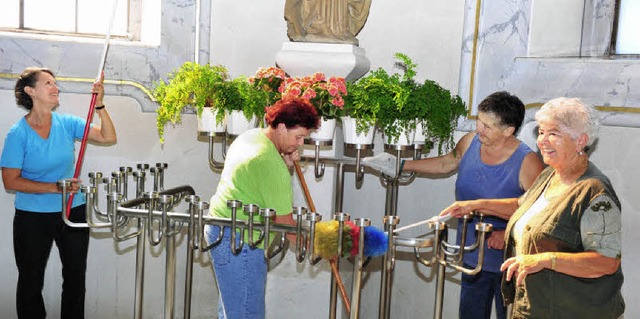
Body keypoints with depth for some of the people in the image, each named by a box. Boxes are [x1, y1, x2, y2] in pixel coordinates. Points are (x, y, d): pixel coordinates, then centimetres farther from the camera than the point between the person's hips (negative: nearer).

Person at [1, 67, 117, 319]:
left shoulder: (67, 123, -3)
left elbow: (108, 137, -6)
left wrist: (99, 105, -19)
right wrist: (55, 187, -21)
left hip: (73, 211, 3)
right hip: (32, 218, -3)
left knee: (76, 277, 14)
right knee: (31, 281, 11)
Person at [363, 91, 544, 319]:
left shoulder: (527, 163, -20)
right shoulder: (469, 142, -3)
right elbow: (446, 164, 17)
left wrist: (509, 234, -28)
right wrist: (401, 166, 15)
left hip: (508, 262, -5)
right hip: (473, 258, 5)